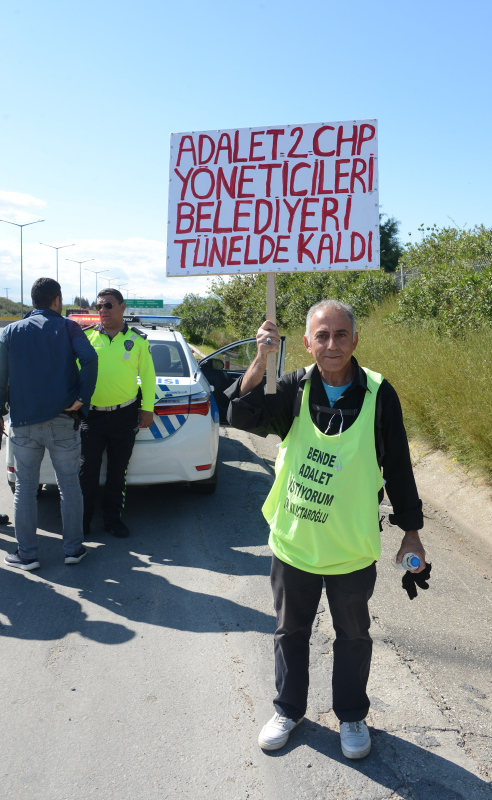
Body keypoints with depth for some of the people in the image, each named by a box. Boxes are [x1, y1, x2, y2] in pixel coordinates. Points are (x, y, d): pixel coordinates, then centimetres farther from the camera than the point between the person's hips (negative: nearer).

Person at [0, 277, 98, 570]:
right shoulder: (67, 327, 1)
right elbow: (89, 358, -19)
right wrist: (82, 398, -12)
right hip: (63, 423, -1)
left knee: (25, 489, 10)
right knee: (69, 485, 10)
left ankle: (27, 554, 15)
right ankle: (74, 549, 18)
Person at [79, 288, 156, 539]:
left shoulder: (137, 339, 4)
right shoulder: (86, 337, 4)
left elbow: (148, 375, 6)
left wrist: (147, 408, 1)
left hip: (125, 415, 0)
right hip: (92, 415, 0)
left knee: (118, 471, 10)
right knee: (88, 471, 4)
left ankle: (113, 519, 24)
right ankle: (83, 520, 18)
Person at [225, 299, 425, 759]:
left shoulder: (378, 394, -11)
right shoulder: (294, 389, -8)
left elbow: (397, 466, -4)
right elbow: (244, 417, -21)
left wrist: (411, 530, 1)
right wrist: (261, 360, -31)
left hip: (351, 549, -1)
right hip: (293, 544, 2)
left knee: (353, 636, 19)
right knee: (291, 631, 20)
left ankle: (351, 716, 44)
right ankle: (289, 709, 44)